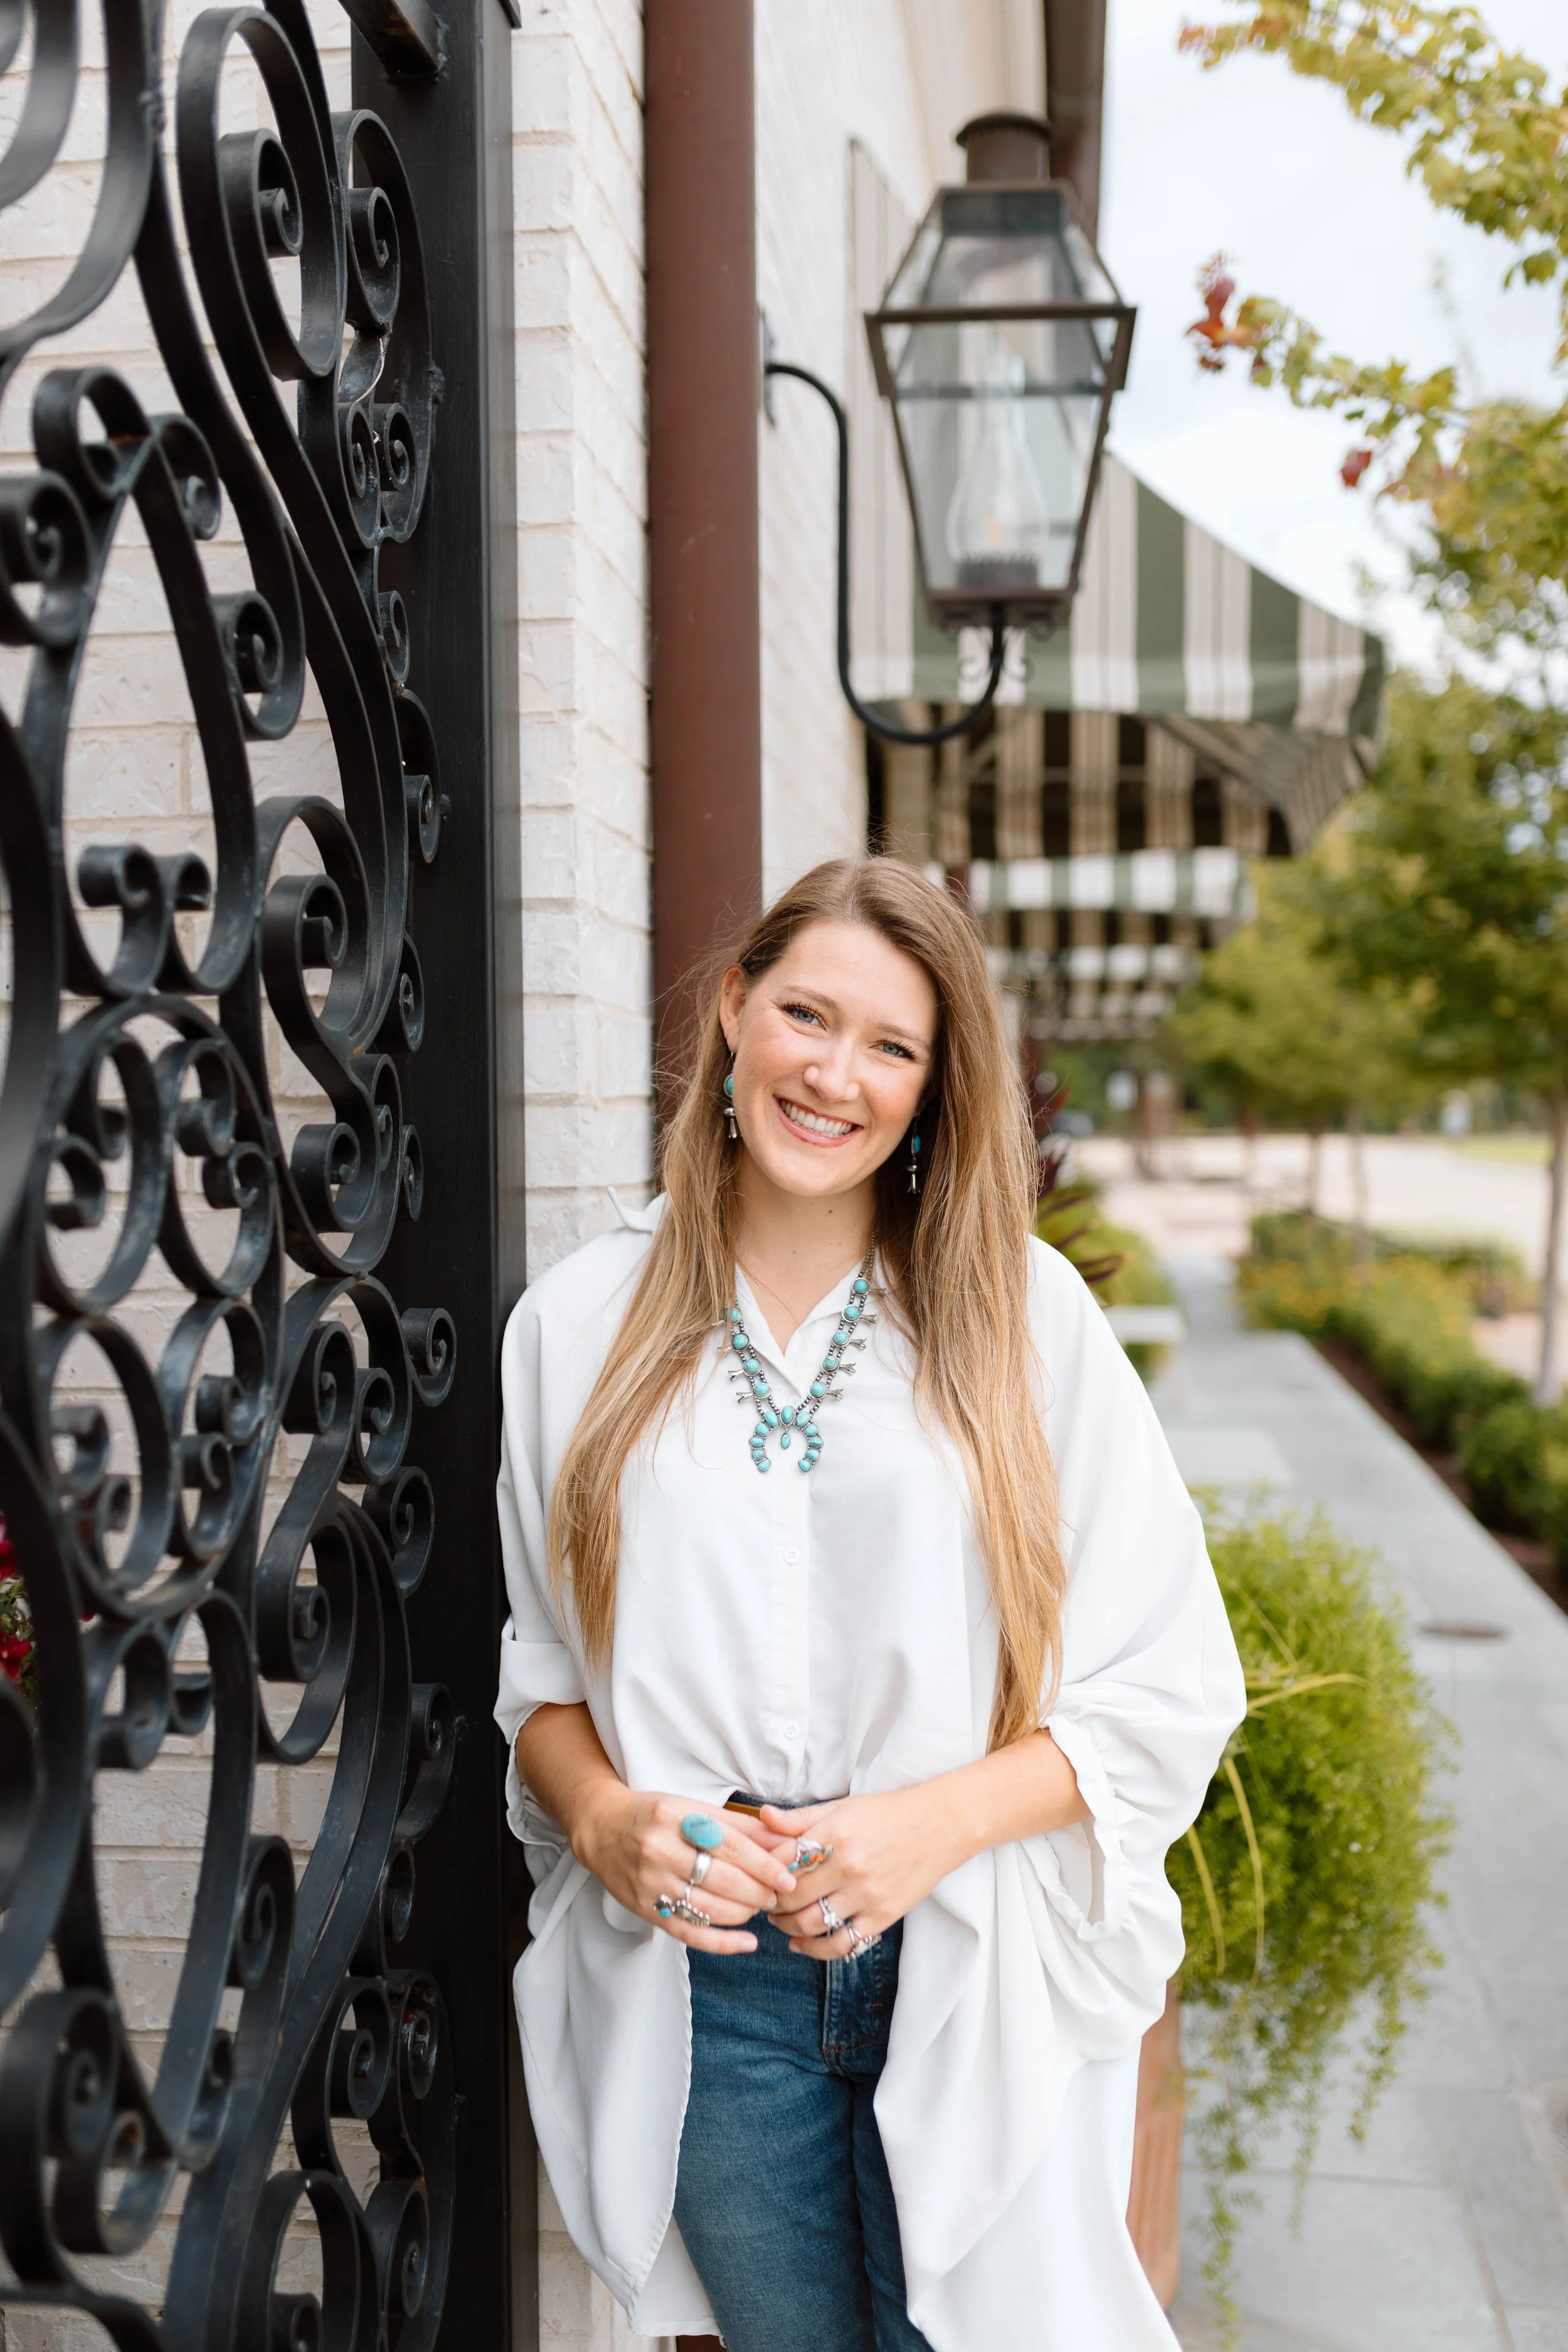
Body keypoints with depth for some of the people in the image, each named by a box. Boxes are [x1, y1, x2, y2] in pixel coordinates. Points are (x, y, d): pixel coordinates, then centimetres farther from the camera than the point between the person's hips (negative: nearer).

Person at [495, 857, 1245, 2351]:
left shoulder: (1027, 1313, -4)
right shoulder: (580, 1323, 1)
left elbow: (1173, 1692, -4)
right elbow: (537, 1665, 7)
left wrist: (936, 1821, -16)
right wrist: (603, 1821, -12)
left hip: (976, 1978, -1)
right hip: (703, 1974, 1)